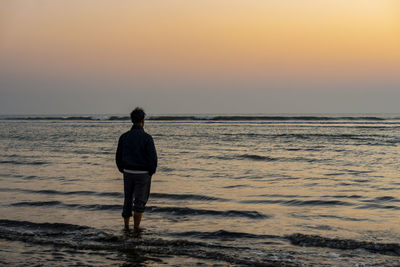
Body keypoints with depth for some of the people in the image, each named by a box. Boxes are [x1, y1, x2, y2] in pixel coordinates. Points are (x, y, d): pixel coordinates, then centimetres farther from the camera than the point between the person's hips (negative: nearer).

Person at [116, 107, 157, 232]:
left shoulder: (124, 137, 0)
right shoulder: (147, 137, -13)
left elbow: (118, 157, 4)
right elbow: (153, 157, -15)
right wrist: (151, 172, 1)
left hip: (128, 173, 4)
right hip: (143, 174, -4)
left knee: (128, 200, 16)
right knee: (140, 202, 2)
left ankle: (126, 227, 20)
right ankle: (136, 229, -4)